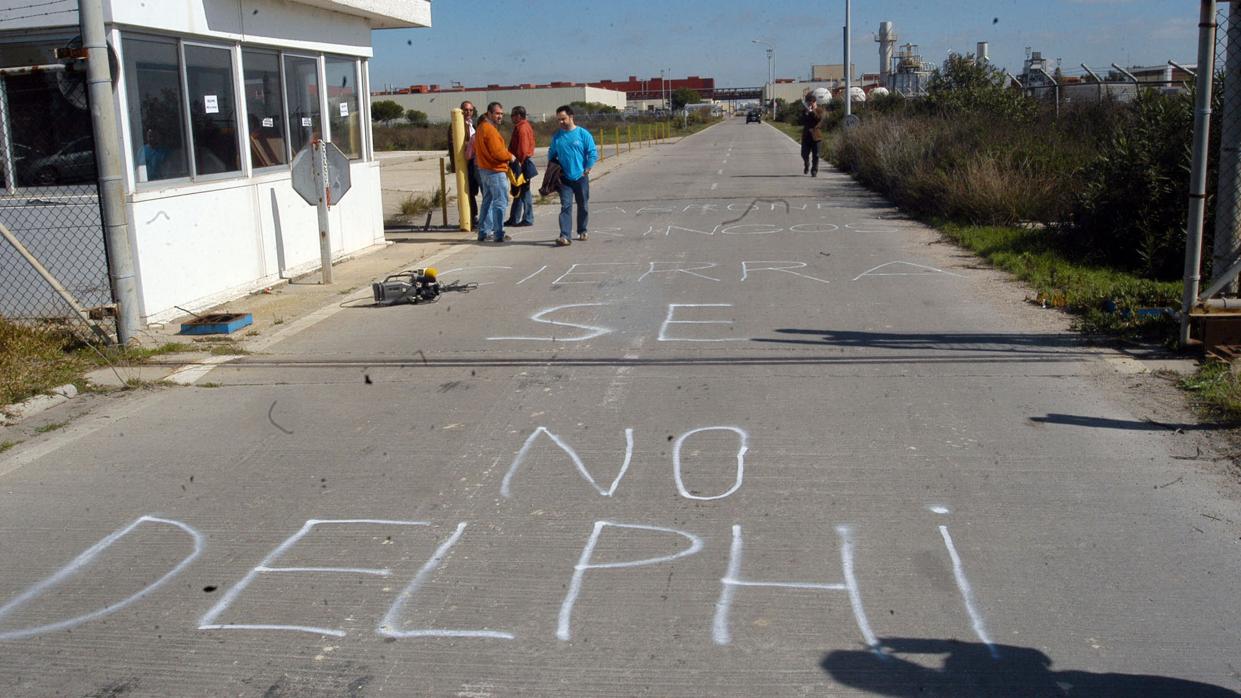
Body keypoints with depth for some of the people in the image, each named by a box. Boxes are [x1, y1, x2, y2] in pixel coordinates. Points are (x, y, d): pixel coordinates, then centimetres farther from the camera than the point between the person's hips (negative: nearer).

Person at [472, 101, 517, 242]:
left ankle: (483, 232, 22)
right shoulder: (490, 129, -18)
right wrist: (510, 157, -6)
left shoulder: (481, 128, 14)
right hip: (495, 171, -10)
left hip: (484, 169, 10)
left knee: (488, 200, 17)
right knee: (500, 201, -5)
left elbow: (476, 150, 20)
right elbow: (497, 152, -24)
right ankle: (498, 234, -5)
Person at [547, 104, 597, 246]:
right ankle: (564, 236, -15)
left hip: (581, 177, -1)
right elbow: (551, 154, 17)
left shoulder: (583, 134, -4)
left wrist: (587, 170, -7)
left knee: (583, 206, 10)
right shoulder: (556, 136, 5)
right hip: (564, 178, 1)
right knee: (566, 206, -8)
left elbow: (593, 153, -2)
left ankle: (582, 231, 27)